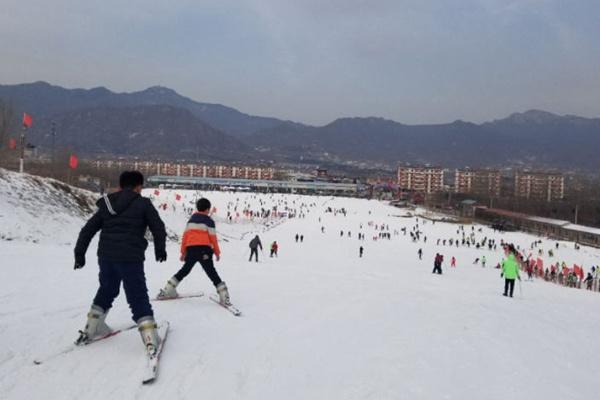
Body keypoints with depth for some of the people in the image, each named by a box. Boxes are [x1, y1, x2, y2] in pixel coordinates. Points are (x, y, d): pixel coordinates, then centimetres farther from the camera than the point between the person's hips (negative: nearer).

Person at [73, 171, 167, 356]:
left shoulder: (106, 205, 14)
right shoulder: (143, 203, 0)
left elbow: (88, 229, 14)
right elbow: (158, 227, 0)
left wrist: (80, 253, 21)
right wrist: (160, 249, 15)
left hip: (106, 256, 5)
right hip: (130, 258, -5)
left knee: (106, 290, 25)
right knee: (138, 298, -1)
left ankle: (90, 330, 32)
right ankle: (150, 339, -7)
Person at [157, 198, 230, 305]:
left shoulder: (191, 220, 18)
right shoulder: (209, 221, 3)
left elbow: (185, 236, 15)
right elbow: (213, 238, -1)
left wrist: (183, 252, 20)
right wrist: (217, 252, 7)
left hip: (190, 249, 4)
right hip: (204, 249, -4)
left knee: (185, 270, 19)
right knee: (211, 272, -4)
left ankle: (167, 291, 21)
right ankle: (224, 296, -11)